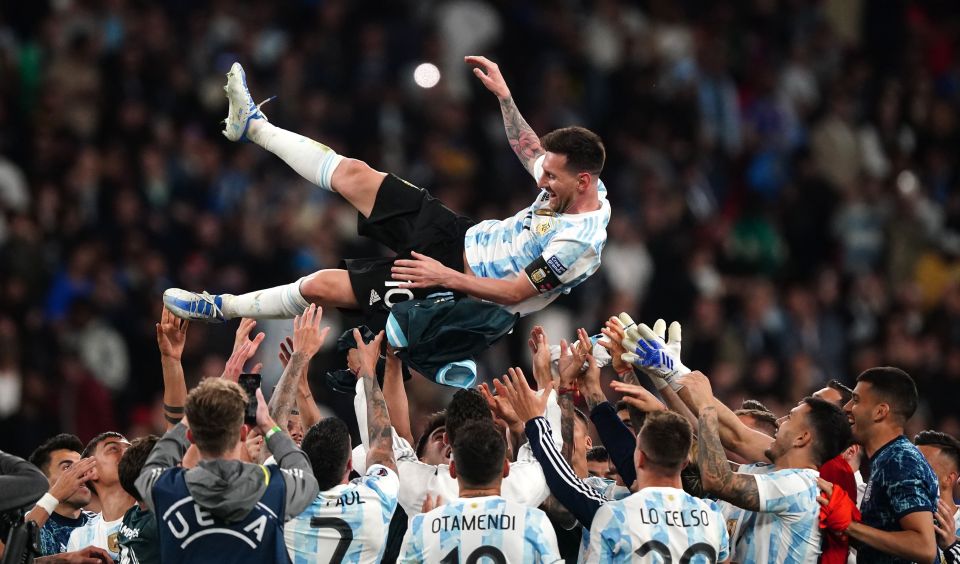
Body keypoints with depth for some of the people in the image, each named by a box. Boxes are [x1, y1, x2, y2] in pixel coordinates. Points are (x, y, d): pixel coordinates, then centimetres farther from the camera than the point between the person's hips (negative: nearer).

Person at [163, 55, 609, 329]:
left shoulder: (580, 242, -30)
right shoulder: (579, 186, -5)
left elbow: (515, 292, -27)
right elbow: (529, 150, 17)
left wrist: (444, 277, -26)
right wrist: (504, 96, 15)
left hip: (456, 285, -8)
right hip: (464, 235, 8)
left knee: (322, 286, -9)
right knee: (353, 173, 3)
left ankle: (220, 308, 12)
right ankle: (253, 126, 21)